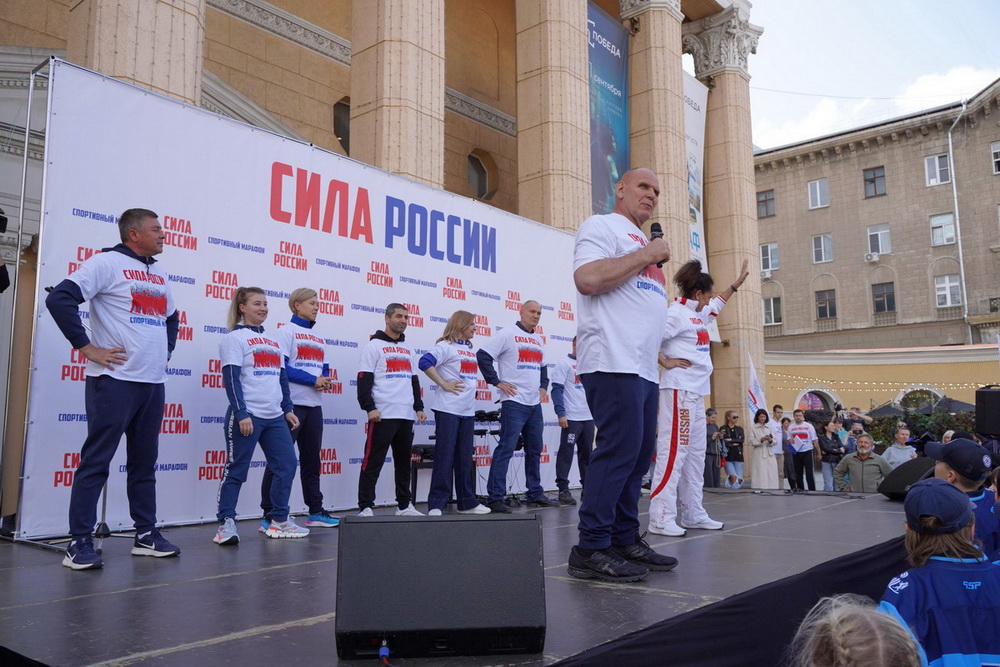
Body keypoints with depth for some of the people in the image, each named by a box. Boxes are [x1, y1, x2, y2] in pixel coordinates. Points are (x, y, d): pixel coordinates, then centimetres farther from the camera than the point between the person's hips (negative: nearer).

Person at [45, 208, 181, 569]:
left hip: (153, 382, 8)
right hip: (115, 380, -7)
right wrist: (88, 347, -15)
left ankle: (146, 535, 19)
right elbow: (59, 299, -16)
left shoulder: (159, 275, 18)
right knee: (96, 462, -3)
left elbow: (171, 318, 32)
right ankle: (79, 543, 3)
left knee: (144, 463, 12)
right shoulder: (107, 262, -6)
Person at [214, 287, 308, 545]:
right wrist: (241, 414, -18)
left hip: (275, 417, 7)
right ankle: (226, 523, 5)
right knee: (236, 470, -2)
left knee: (286, 465, 5)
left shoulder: (274, 341, 19)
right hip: (247, 415, -7)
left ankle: (279, 520, 15)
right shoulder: (234, 338, -2)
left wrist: (288, 409, 14)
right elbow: (232, 379, -10)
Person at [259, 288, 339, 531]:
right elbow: (281, 368, -14)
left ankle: (315, 511, 21)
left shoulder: (319, 338, 20)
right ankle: (269, 514, -1)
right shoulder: (286, 332, -2)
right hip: (291, 404, -7)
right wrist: (313, 380, -17)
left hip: (314, 405, 8)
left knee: (311, 459, 13)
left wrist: (325, 382, -6)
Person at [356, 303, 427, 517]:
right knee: (373, 463, -5)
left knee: (404, 463, 12)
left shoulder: (408, 349, 20)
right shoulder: (374, 346, -1)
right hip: (383, 415, -7)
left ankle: (404, 505, 22)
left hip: (406, 416, 7)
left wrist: (419, 407, 16)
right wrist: (369, 408, -17)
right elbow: (364, 379, -8)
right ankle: (365, 507, 0)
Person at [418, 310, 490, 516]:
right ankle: (436, 505, -1)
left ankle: (468, 502, 19)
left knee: (465, 458, 11)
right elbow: (424, 362, -18)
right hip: (448, 409, -7)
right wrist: (443, 384, -16)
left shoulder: (472, 350, 18)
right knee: (445, 457, -6)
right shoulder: (446, 346, -6)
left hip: (468, 411, 7)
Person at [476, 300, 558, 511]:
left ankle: (535, 494, 23)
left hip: (535, 403, 8)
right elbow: (483, 355, -11)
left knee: (535, 450, 13)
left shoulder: (538, 340, 18)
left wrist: (543, 386, 14)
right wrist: (496, 382, -13)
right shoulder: (508, 334, -4)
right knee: (506, 449, -9)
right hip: (514, 401, -8)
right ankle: (495, 498, -7)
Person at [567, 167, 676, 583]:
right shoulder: (601, 227, 0)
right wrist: (646, 256, -10)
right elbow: (587, 279, -18)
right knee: (619, 449, -13)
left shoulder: (641, 242, 28)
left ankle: (624, 540, 16)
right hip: (613, 363, -10)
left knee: (639, 453, 9)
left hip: (644, 368, 10)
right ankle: (591, 549, -7)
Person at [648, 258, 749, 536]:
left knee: (695, 454, 11)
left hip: (696, 391, 10)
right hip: (679, 389, -10)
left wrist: (737, 282, 42)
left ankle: (694, 514, 18)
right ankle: (661, 519, -13)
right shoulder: (676, 313, -10)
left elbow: (718, 304, 41)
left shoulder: (698, 313, 19)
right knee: (673, 452, -13)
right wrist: (665, 362, -14)